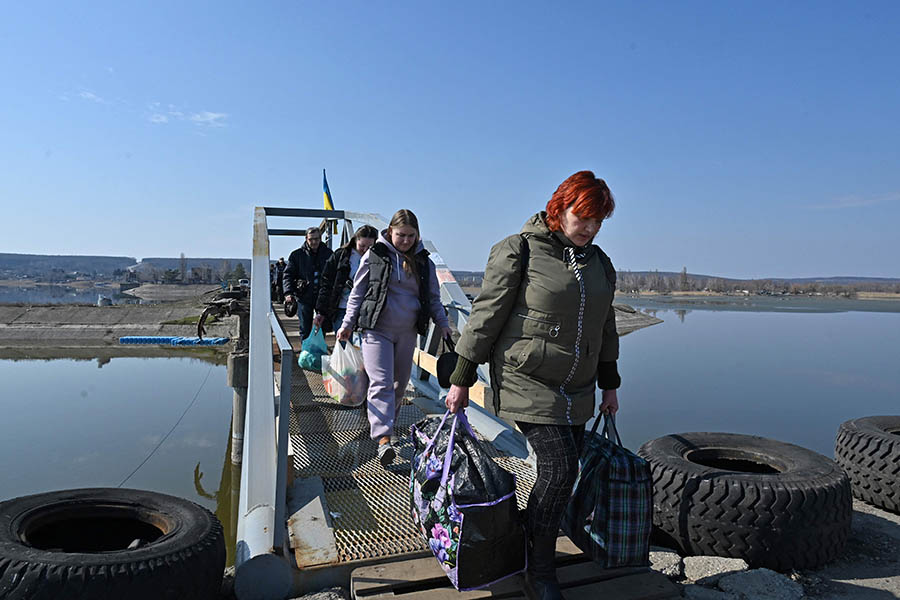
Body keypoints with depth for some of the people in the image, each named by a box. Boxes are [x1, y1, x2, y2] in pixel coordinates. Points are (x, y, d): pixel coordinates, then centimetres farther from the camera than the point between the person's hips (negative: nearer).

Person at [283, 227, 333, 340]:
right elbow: (288, 275, 1)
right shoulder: (297, 255, 2)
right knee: (305, 330, 4)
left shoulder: (328, 253, 5)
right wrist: (288, 292, -14)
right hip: (304, 297, -1)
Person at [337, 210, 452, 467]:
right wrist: (347, 325, 1)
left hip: (407, 332, 4)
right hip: (377, 330, -4)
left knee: (400, 383, 10)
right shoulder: (374, 256, 1)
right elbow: (357, 293, 5)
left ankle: (383, 423, 27)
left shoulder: (423, 261, 10)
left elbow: (433, 298, 16)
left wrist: (443, 324, 6)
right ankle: (383, 437, -16)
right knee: (381, 382, -13)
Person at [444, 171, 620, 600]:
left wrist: (609, 385, 21)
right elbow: (486, 315, -8)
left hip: (576, 389, 7)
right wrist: (461, 380, -9)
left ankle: (533, 542, 28)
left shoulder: (599, 262, 12)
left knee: (566, 472, 7)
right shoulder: (520, 251, -8)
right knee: (558, 468, -12)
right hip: (527, 380, -7)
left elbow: (605, 327, 20)